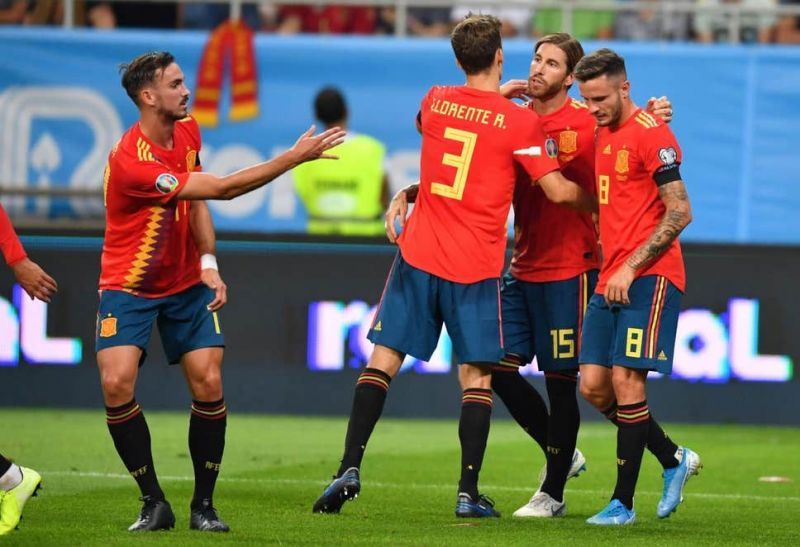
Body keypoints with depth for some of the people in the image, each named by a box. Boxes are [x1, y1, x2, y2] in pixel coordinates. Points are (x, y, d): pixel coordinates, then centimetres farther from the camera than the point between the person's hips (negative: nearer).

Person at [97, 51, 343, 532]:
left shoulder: (187, 131, -2)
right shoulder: (132, 162, -29)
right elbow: (224, 189, -29)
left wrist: (209, 264, -2)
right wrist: (295, 157, -29)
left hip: (186, 284, 6)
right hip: (129, 286, -6)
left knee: (208, 383, -9)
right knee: (117, 384, -21)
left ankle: (203, 506, 2)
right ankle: (154, 503, -8)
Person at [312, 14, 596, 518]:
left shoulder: (435, 101, 4)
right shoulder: (519, 121, -8)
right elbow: (558, 191, -7)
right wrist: (595, 199, 14)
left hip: (419, 255, 3)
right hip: (476, 268, -3)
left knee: (384, 360, 6)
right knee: (476, 376, 5)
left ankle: (350, 468, -4)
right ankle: (469, 492, 1)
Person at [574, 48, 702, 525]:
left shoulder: (651, 134, -12)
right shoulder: (604, 133, 14)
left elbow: (680, 213, -15)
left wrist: (631, 268, -17)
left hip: (649, 276, -8)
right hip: (611, 278, 8)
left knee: (627, 380, -11)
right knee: (593, 383, 3)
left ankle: (624, 503, -5)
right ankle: (675, 459, 19)